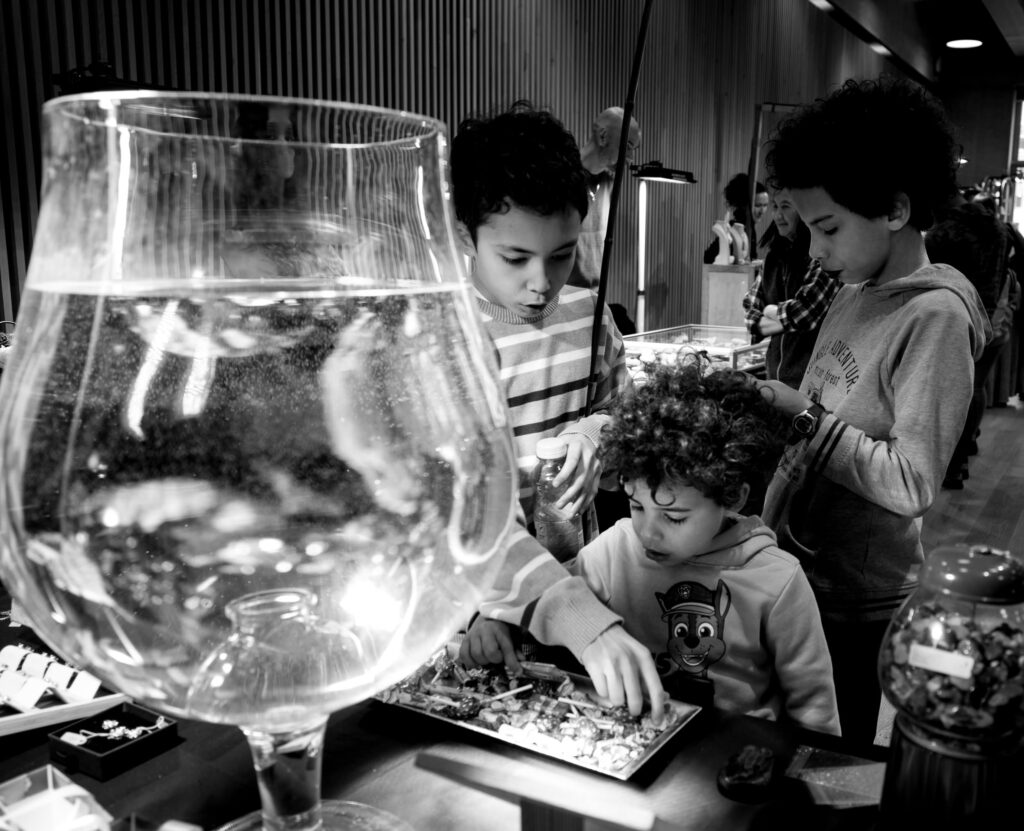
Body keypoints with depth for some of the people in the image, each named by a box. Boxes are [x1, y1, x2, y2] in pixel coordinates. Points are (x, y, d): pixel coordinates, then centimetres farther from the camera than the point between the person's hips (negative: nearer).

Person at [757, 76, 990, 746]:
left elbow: (911, 484, -22)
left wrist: (802, 415, -20)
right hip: (792, 564, 7)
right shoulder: (856, 293, 6)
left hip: (854, 599, -7)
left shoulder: (937, 314, -18)